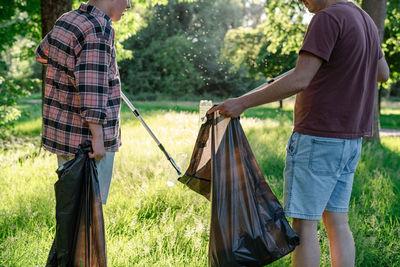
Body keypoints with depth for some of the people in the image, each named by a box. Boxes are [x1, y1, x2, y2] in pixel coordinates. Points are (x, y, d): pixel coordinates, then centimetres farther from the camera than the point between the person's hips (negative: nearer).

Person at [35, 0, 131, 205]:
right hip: (86, 135, -9)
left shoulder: (66, 20, 10)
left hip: (60, 132, 9)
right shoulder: (98, 31, -18)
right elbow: (92, 88, -25)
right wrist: (97, 137, -26)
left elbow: (42, 53, 28)